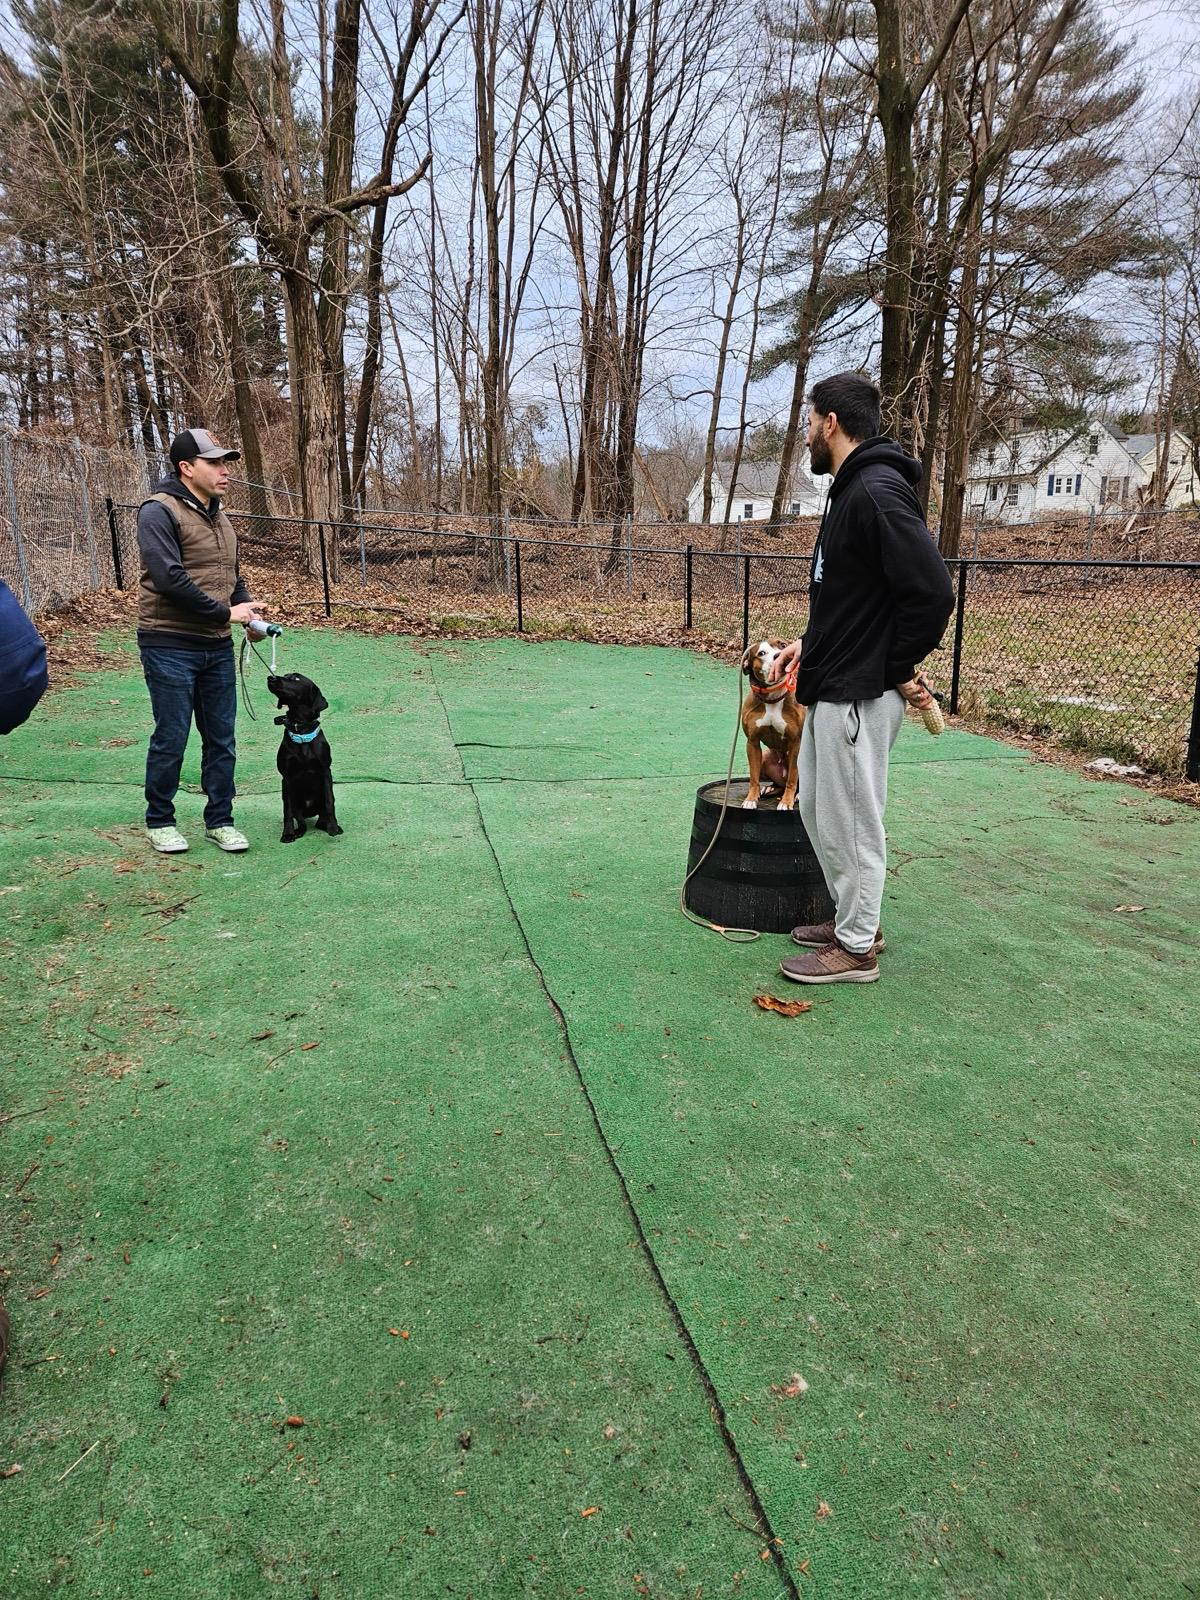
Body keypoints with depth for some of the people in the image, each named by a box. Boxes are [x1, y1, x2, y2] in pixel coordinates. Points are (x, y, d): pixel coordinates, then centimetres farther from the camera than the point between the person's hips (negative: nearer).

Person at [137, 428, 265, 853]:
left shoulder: (219, 518, 15)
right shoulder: (159, 512, -11)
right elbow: (168, 579, -21)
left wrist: (248, 612, 2)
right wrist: (225, 612, -16)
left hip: (218, 647, 7)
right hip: (170, 646, -7)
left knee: (221, 739, 10)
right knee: (171, 739, 2)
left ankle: (219, 821, 22)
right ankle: (159, 822, 19)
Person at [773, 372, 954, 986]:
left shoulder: (877, 491, -19)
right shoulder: (851, 489, 13)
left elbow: (933, 594, -25)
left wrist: (894, 671, -15)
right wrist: (811, 642, 13)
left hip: (857, 695, -11)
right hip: (829, 685, 11)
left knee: (849, 821, 1)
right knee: (815, 804, 19)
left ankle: (856, 948, 17)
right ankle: (852, 918, 34)